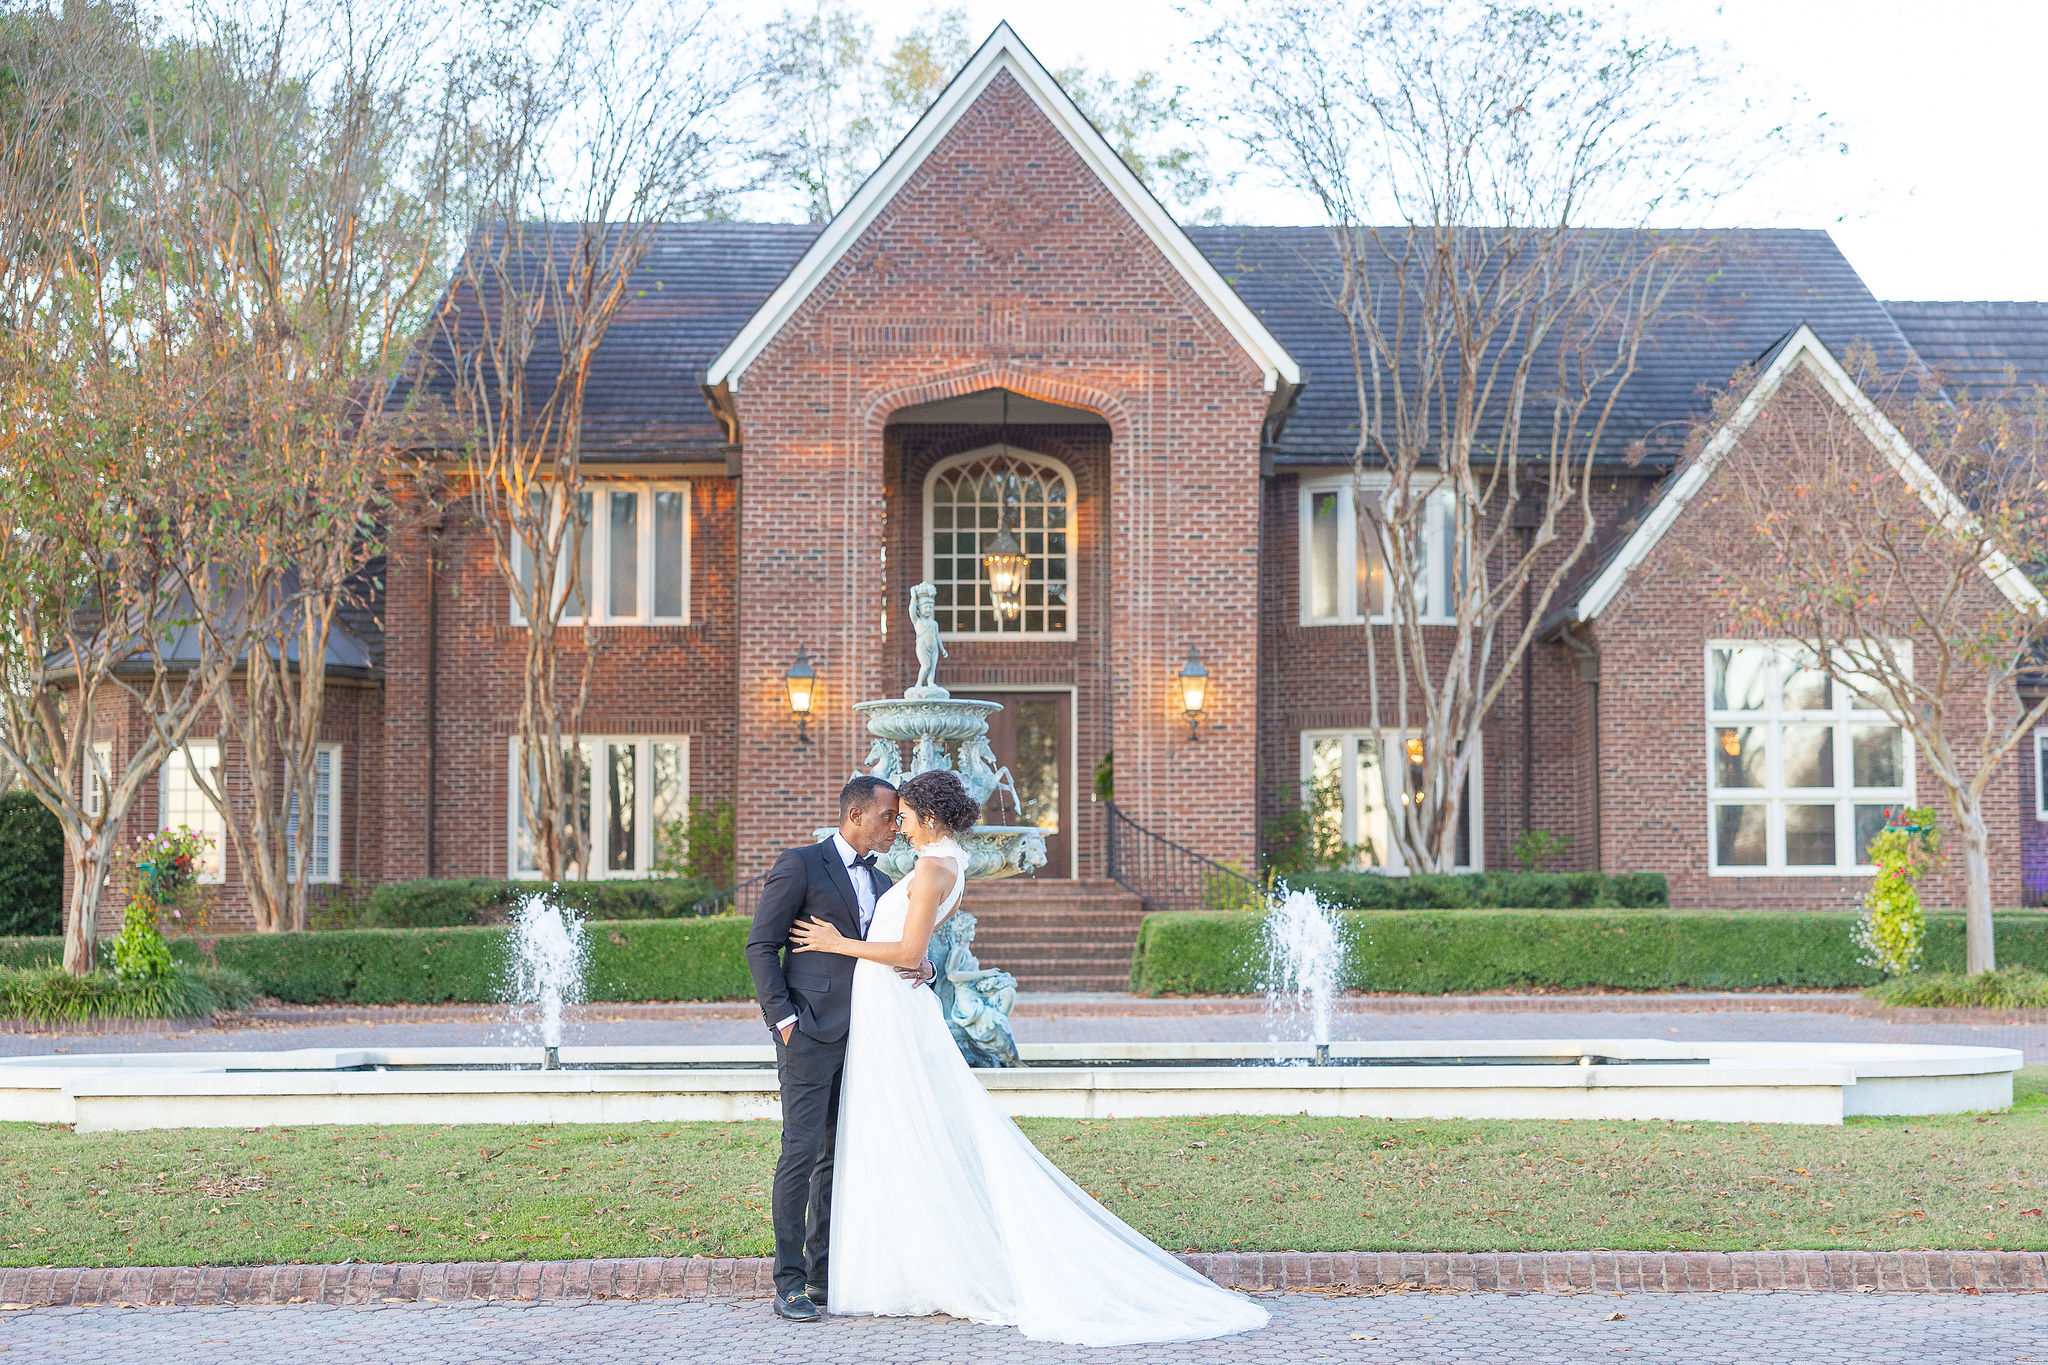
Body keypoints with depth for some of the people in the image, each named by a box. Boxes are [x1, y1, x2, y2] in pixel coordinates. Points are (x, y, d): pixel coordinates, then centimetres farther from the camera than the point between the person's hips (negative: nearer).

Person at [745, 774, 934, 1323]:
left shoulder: (881, 884, 19)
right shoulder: (799, 866, -3)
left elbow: (902, 950, 20)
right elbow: (761, 947, -6)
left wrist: (922, 966, -4)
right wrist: (784, 1019, -13)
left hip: (860, 1040, 7)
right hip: (811, 1035, -7)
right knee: (801, 1154, -8)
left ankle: (825, 1275, 14)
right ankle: (789, 1284, -5)